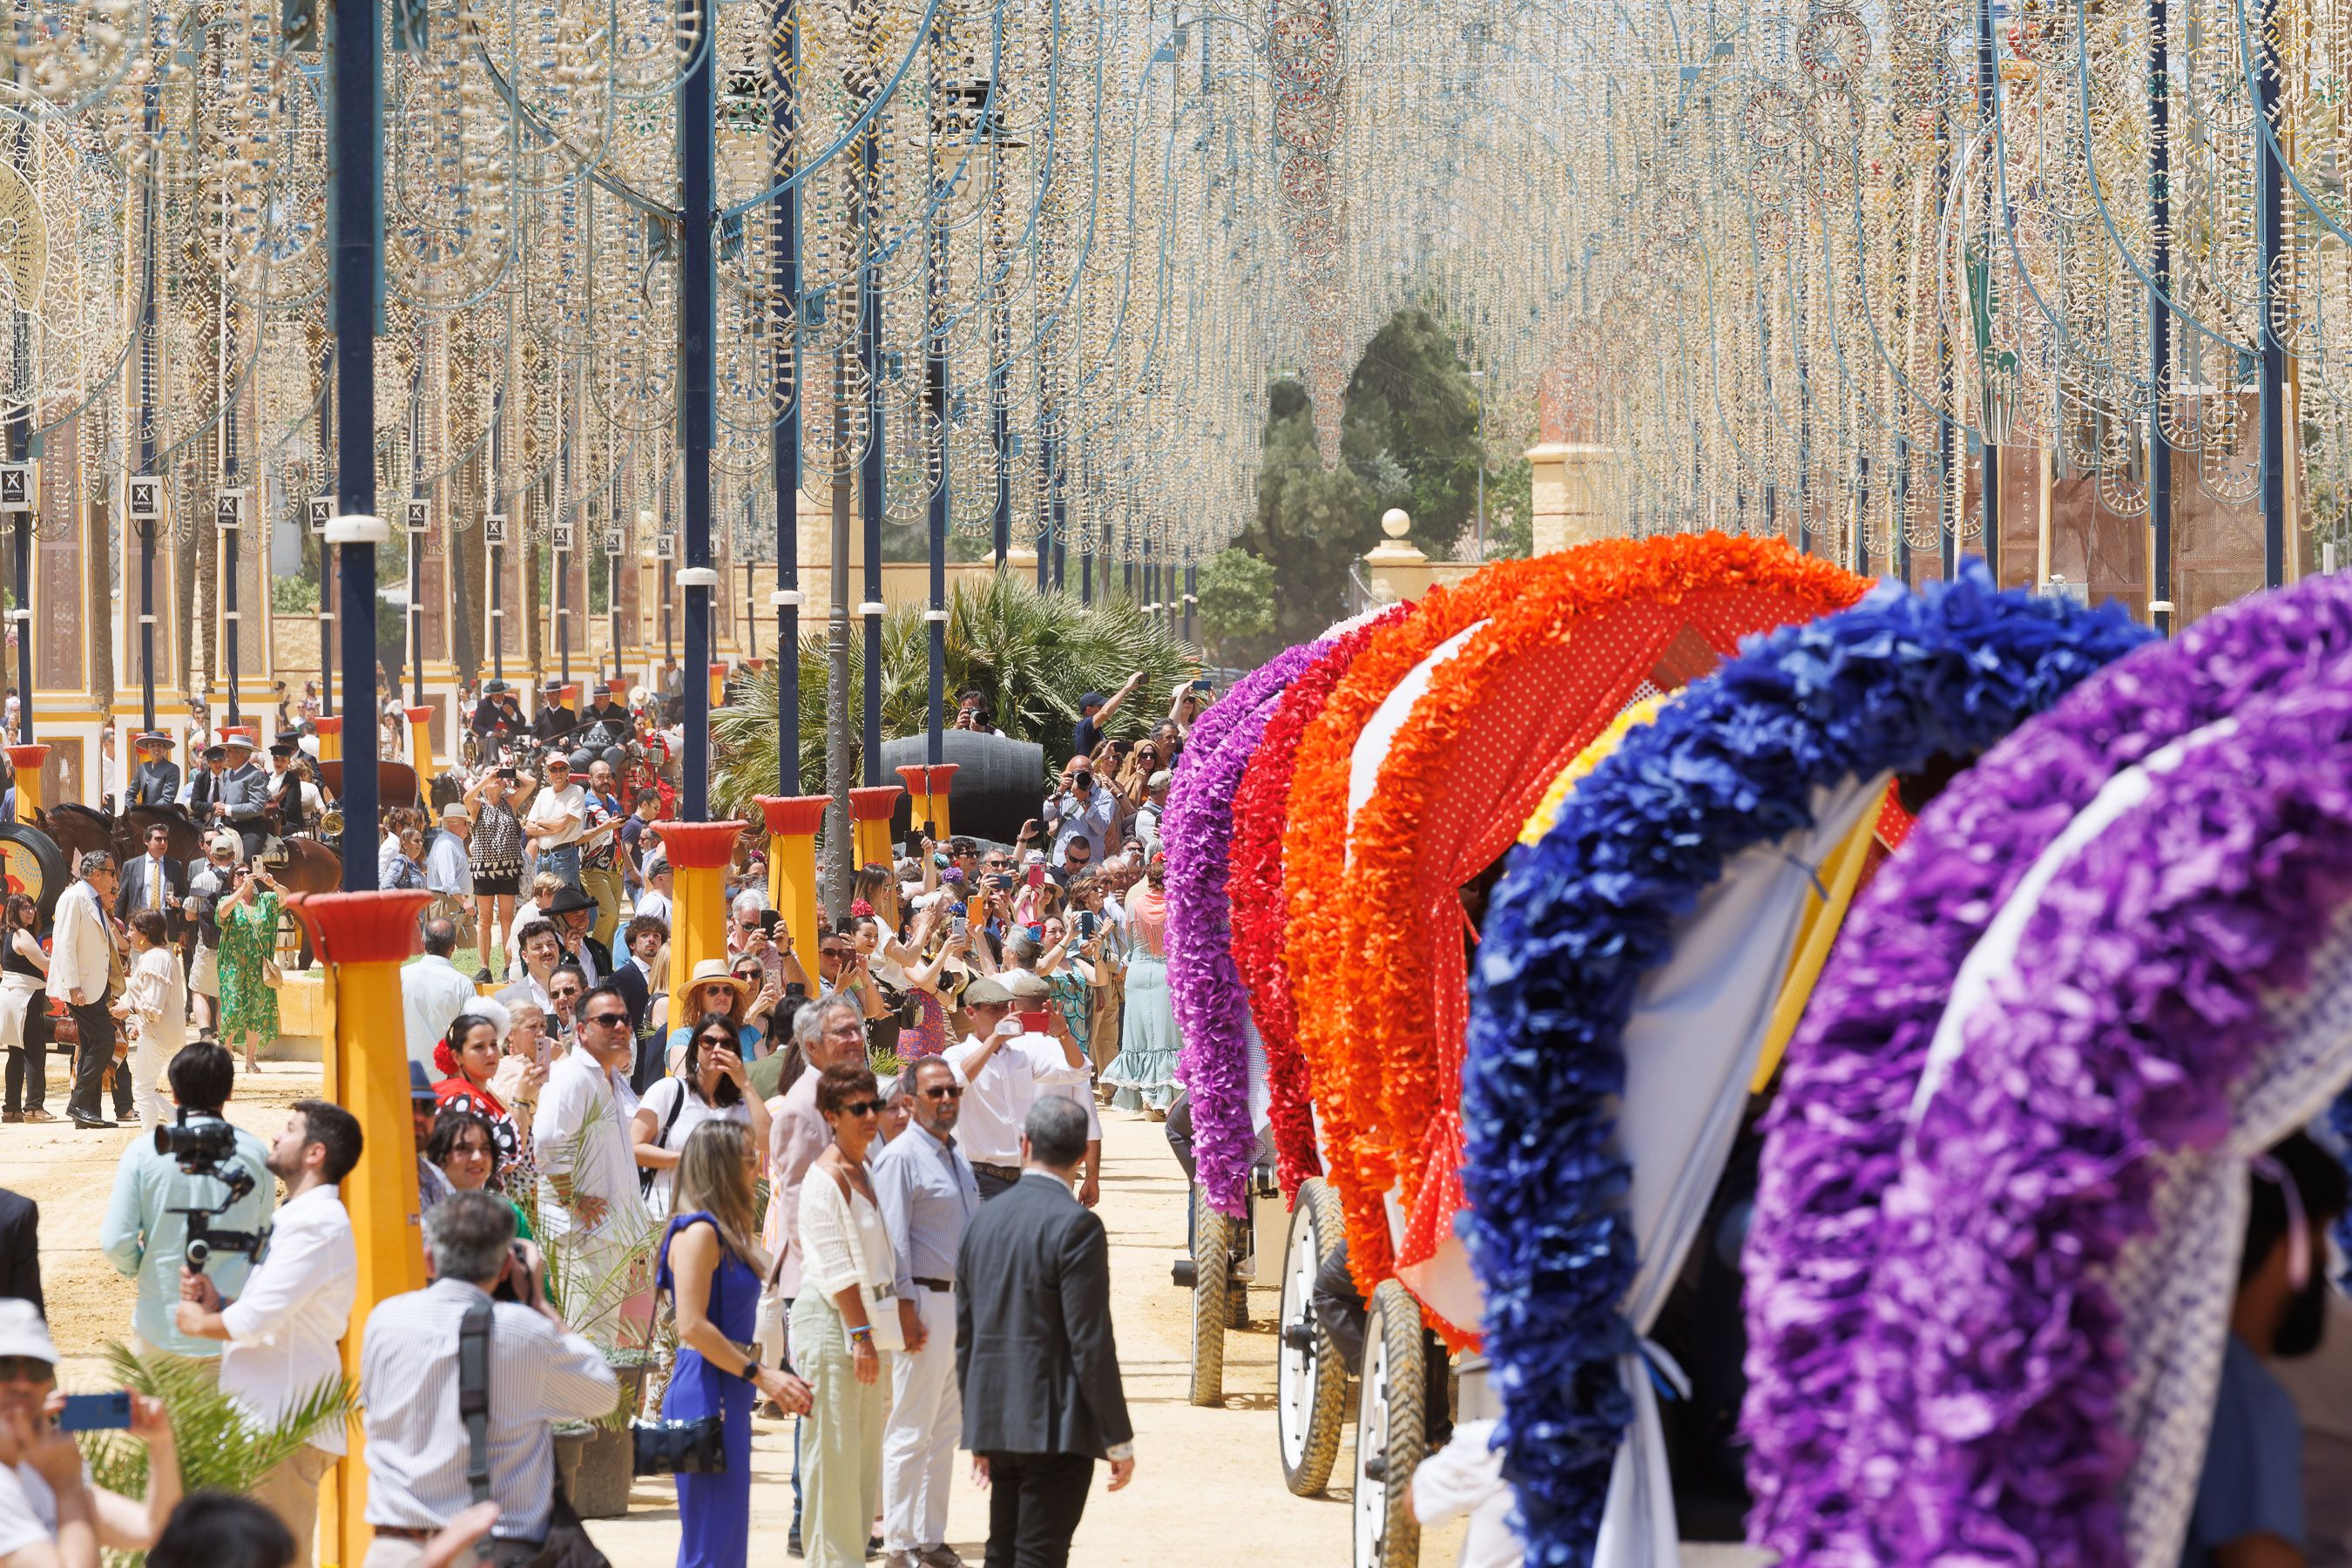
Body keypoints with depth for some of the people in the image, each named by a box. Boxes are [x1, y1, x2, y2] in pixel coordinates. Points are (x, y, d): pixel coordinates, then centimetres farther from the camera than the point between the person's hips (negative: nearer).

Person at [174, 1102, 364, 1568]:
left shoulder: (315, 1224, -16)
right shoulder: (298, 1217, 18)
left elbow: (257, 1320, -21)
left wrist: (200, 1322, -2)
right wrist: (217, 1303, 2)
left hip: (286, 1425, -11)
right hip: (269, 1417, 11)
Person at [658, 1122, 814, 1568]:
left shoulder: (722, 1232, 16)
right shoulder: (699, 1231, -13)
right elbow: (693, 1326, -20)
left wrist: (774, 1379, 14)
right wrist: (760, 1375, -18)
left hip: (728, 1395, 10)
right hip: (707, 1395, -10)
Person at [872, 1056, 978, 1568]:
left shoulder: (956, 1156, 16)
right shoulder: (900, 1156, -11)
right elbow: (893, 1238, -16)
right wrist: (906, 1306, -20)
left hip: (962, 1301, 9)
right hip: (925, 1301, -9)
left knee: (946, 1429, 13)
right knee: (912, 1431, -5)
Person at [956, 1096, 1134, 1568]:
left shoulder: (985, 1219, 9)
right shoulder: (1076, 1225, -13)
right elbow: (1091, 1342, -16)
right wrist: (1119, 1440, -9)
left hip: (997, 1423, 7)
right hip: (1056, 1424, -7)